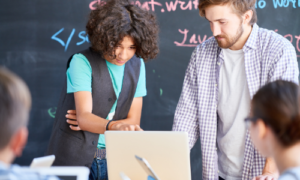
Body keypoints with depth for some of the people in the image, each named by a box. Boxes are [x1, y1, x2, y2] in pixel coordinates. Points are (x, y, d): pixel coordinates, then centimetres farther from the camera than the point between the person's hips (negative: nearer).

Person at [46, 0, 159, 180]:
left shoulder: (137, 66, 5)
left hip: (115, 161, 4)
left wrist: (92, 123, -11)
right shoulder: (82, 62, -10)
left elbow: (133, 120, 3)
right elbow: (83, 116, -21)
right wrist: (114, 126, -40)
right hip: (76, 158, -4)